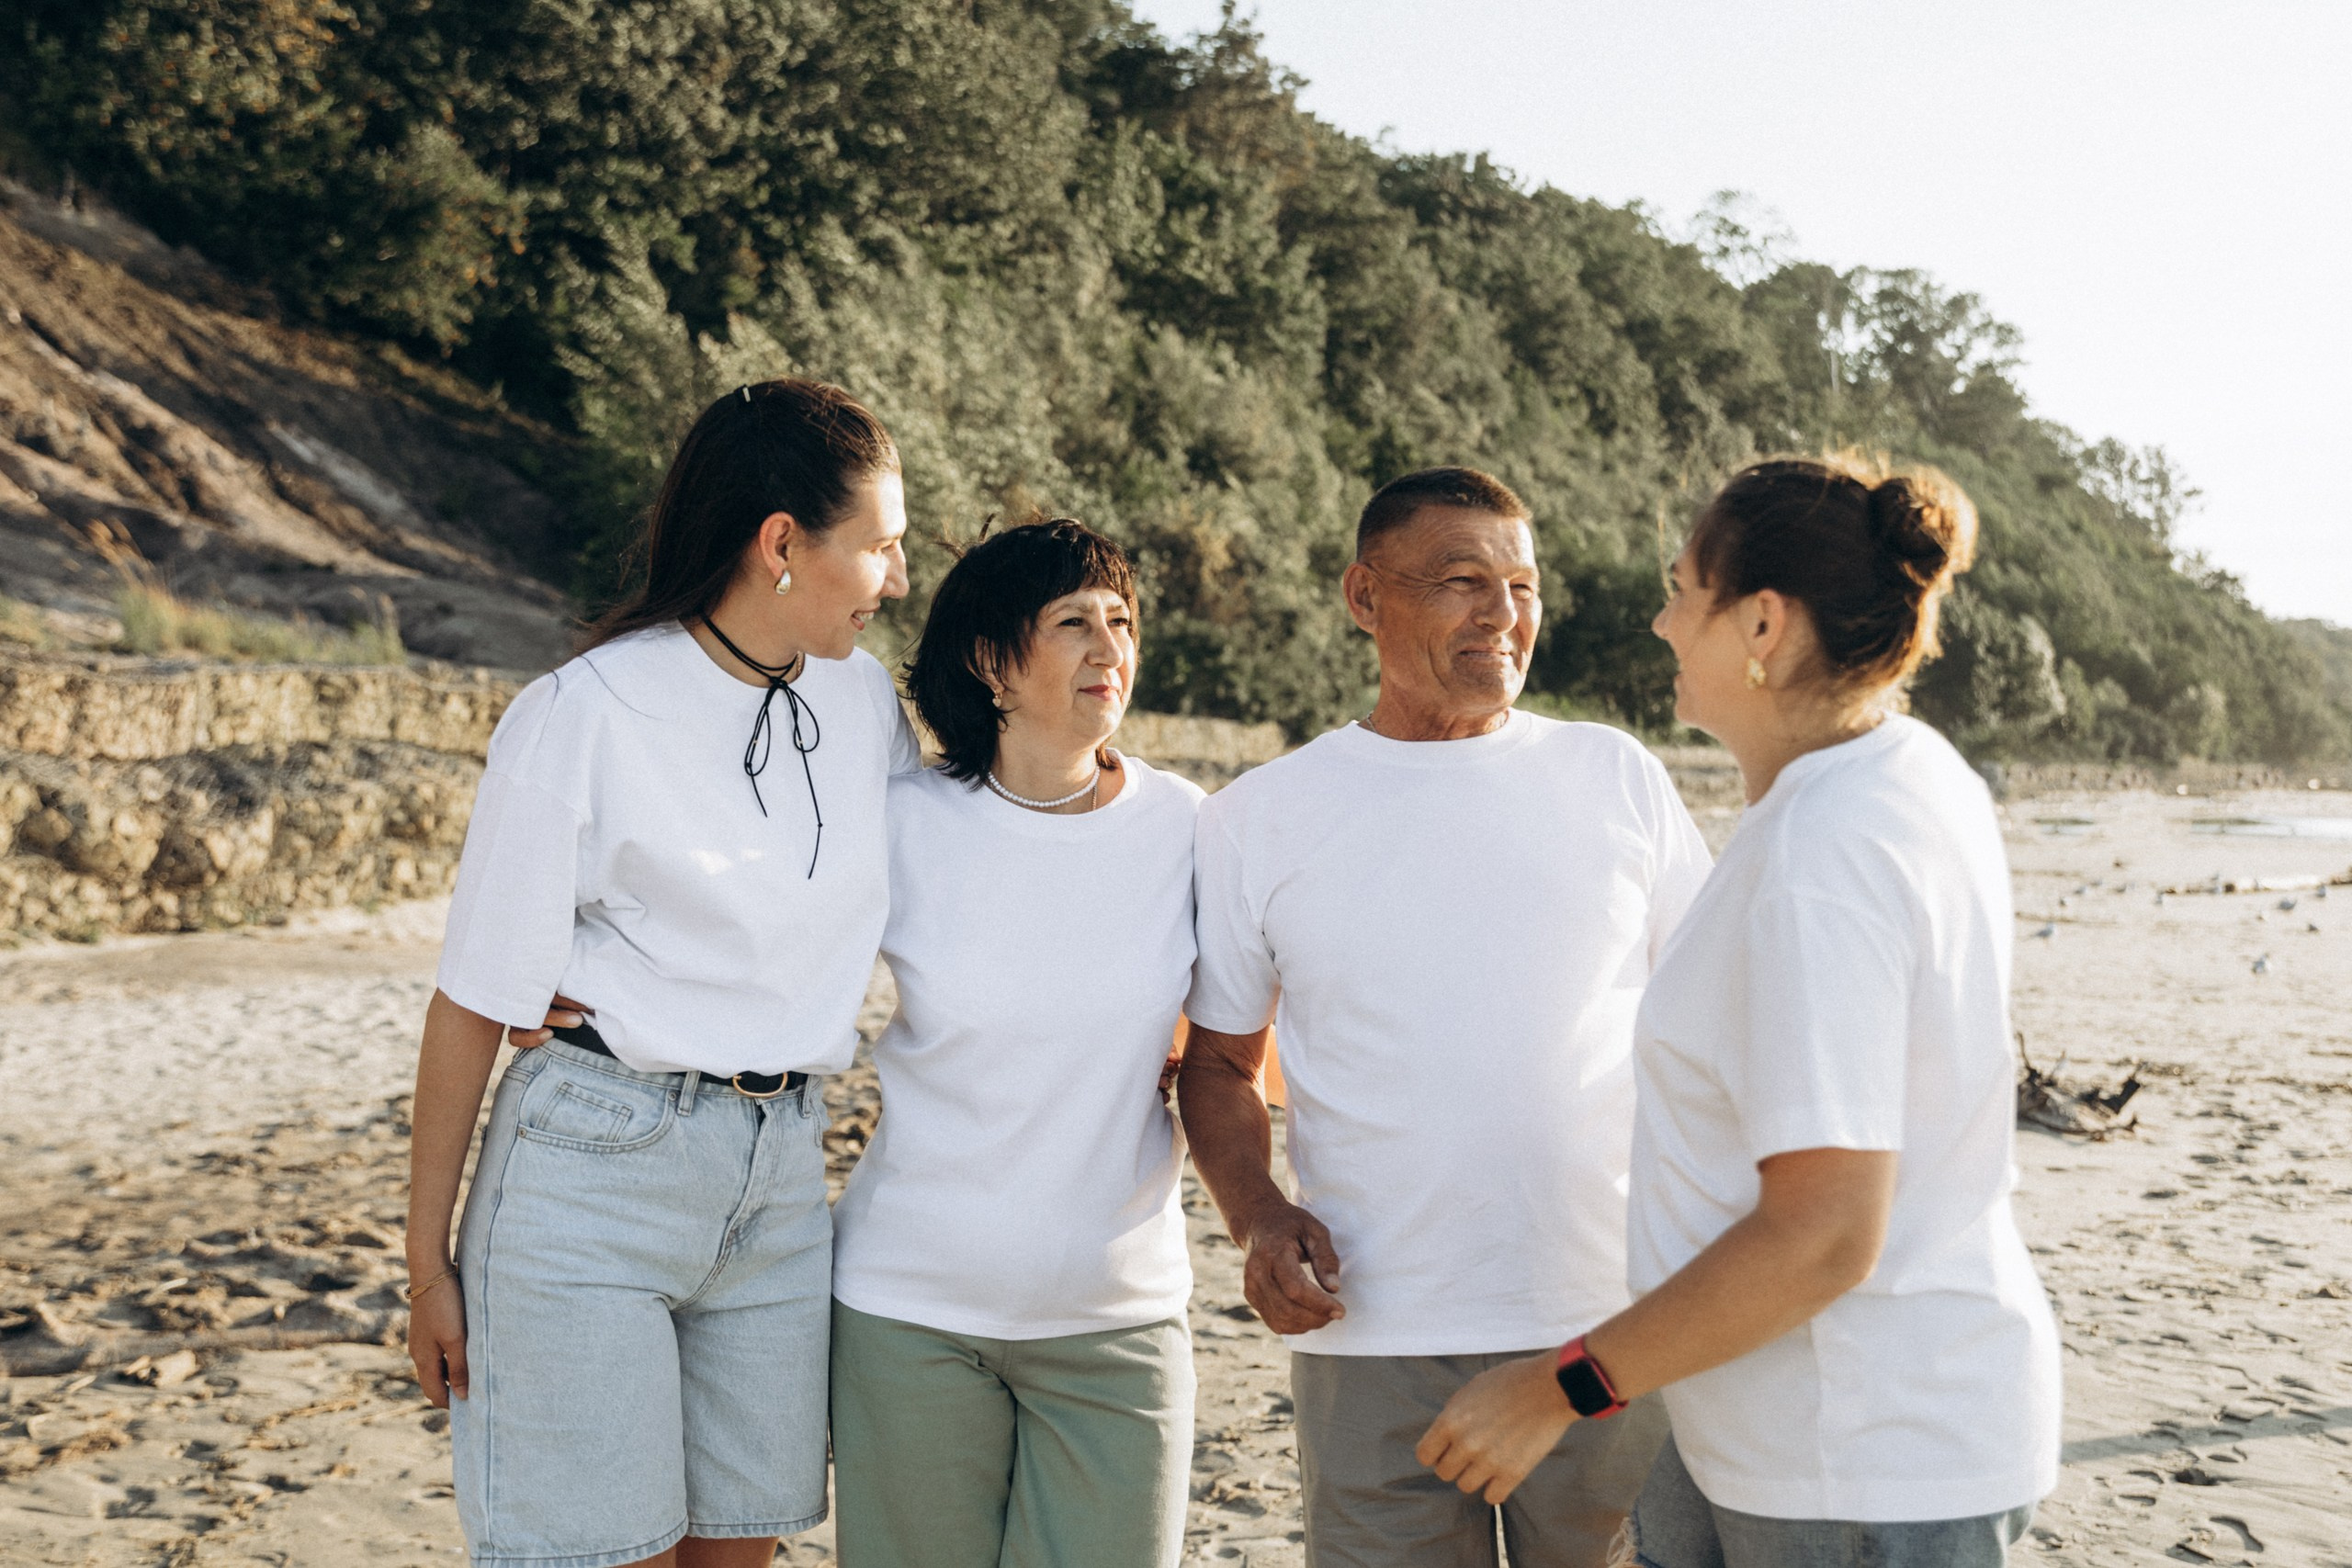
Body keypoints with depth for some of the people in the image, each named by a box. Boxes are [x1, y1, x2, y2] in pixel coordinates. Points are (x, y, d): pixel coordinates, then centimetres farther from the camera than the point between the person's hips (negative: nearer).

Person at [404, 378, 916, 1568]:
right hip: (592, 1170, -5)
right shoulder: (582, 719, -12)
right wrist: (428, 1263, -4)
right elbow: (474, 1001, -7)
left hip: (778, 1179, 6)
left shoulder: (863, 701, 5)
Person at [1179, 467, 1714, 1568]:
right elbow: (1220, 1062, 10)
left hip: (1617, 1325, 1)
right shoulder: (1257, 820, 2)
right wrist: (1255, 1216, -7)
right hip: (1374, 1345, -1)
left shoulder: (1616, 776, 5)